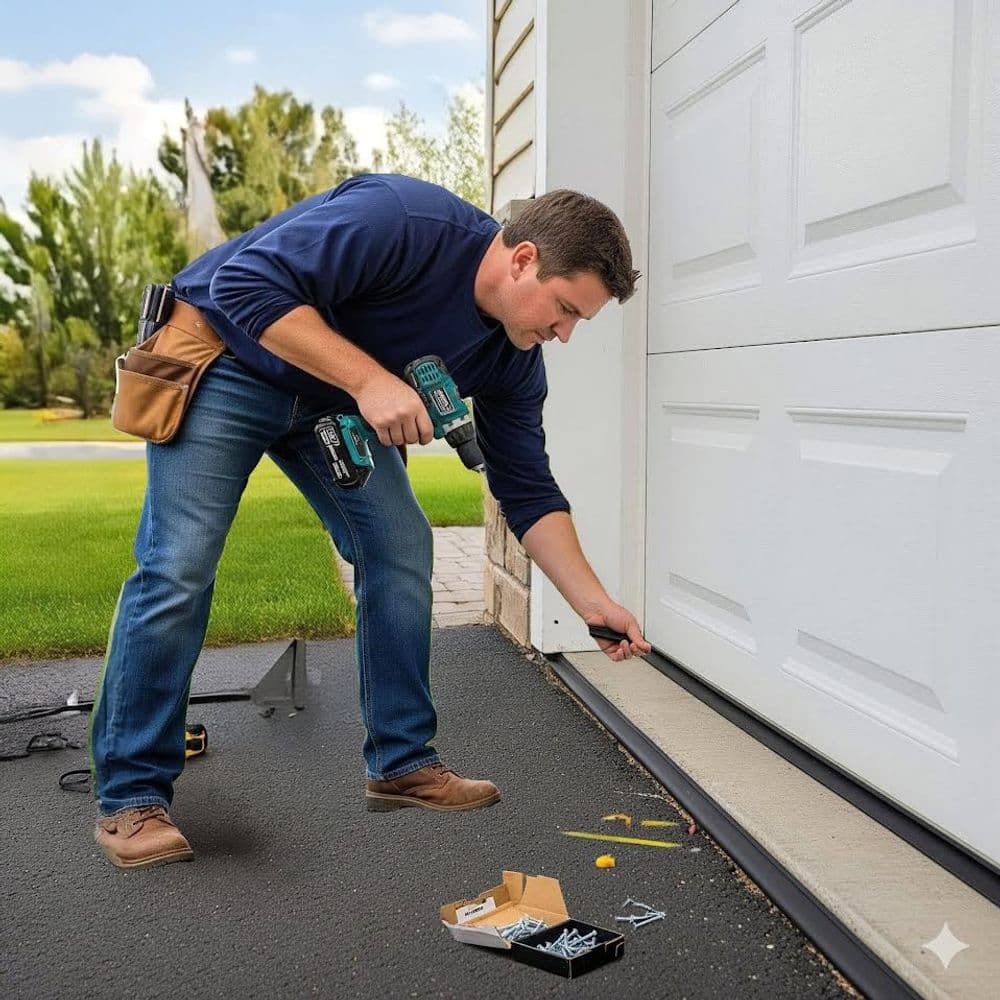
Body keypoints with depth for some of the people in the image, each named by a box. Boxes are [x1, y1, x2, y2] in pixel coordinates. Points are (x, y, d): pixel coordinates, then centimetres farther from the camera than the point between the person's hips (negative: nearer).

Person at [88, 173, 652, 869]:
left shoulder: (512, 356, -8)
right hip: (226, 356, -7)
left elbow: (527, 491, -2)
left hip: (338, 399, 7)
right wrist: (370, 380, -38)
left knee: (401, 548, -2)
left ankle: (402, 764, 10)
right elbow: (247, 285, -33)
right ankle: (131, 796, -2)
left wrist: (594, 603, -9)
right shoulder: (402, 220, -31)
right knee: (179, 569, -13)